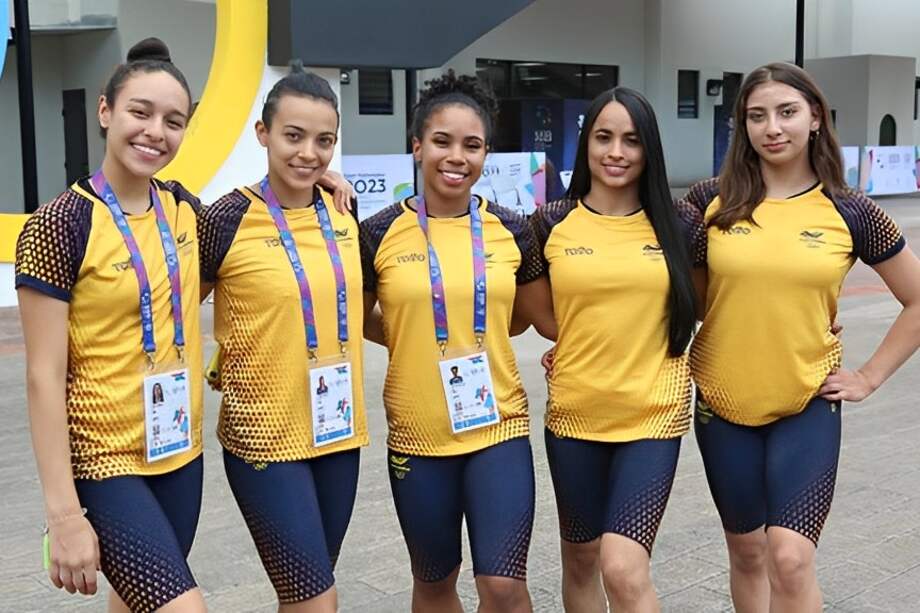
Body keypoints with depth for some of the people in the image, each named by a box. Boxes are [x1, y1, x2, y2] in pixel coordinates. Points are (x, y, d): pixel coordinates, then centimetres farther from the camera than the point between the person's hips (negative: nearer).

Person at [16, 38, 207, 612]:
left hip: (180, 452, 6)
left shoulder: (184, 207, 2)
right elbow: (45, 377, -15)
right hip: (104, 458, -6)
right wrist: (64, 512, -18)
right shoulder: (60, 225, -15)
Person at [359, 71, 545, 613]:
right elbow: (361, 321, 8)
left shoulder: (511, 231, -2)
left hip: (499, 427, 0)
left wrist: (474, 332, 0)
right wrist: (417, 339, -2)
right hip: (417, 435, 0)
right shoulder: (381, 232, -6)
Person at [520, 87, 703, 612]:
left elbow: (703, 302, 12)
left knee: (623, 569, -13)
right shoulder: (553, 223, -1)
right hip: (574, 413, 2)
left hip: (652, 415, -2)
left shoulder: (679, 224, -2)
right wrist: (594, 343, -1)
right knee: (581, 560, 16)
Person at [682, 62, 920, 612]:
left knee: (790, 558, -11)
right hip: (724, 404, 2)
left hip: (808, 406, -1)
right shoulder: (712, 202, -3)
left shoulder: (850, 213, -4)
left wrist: (869, 378, 1)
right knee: (747, 552, 15)